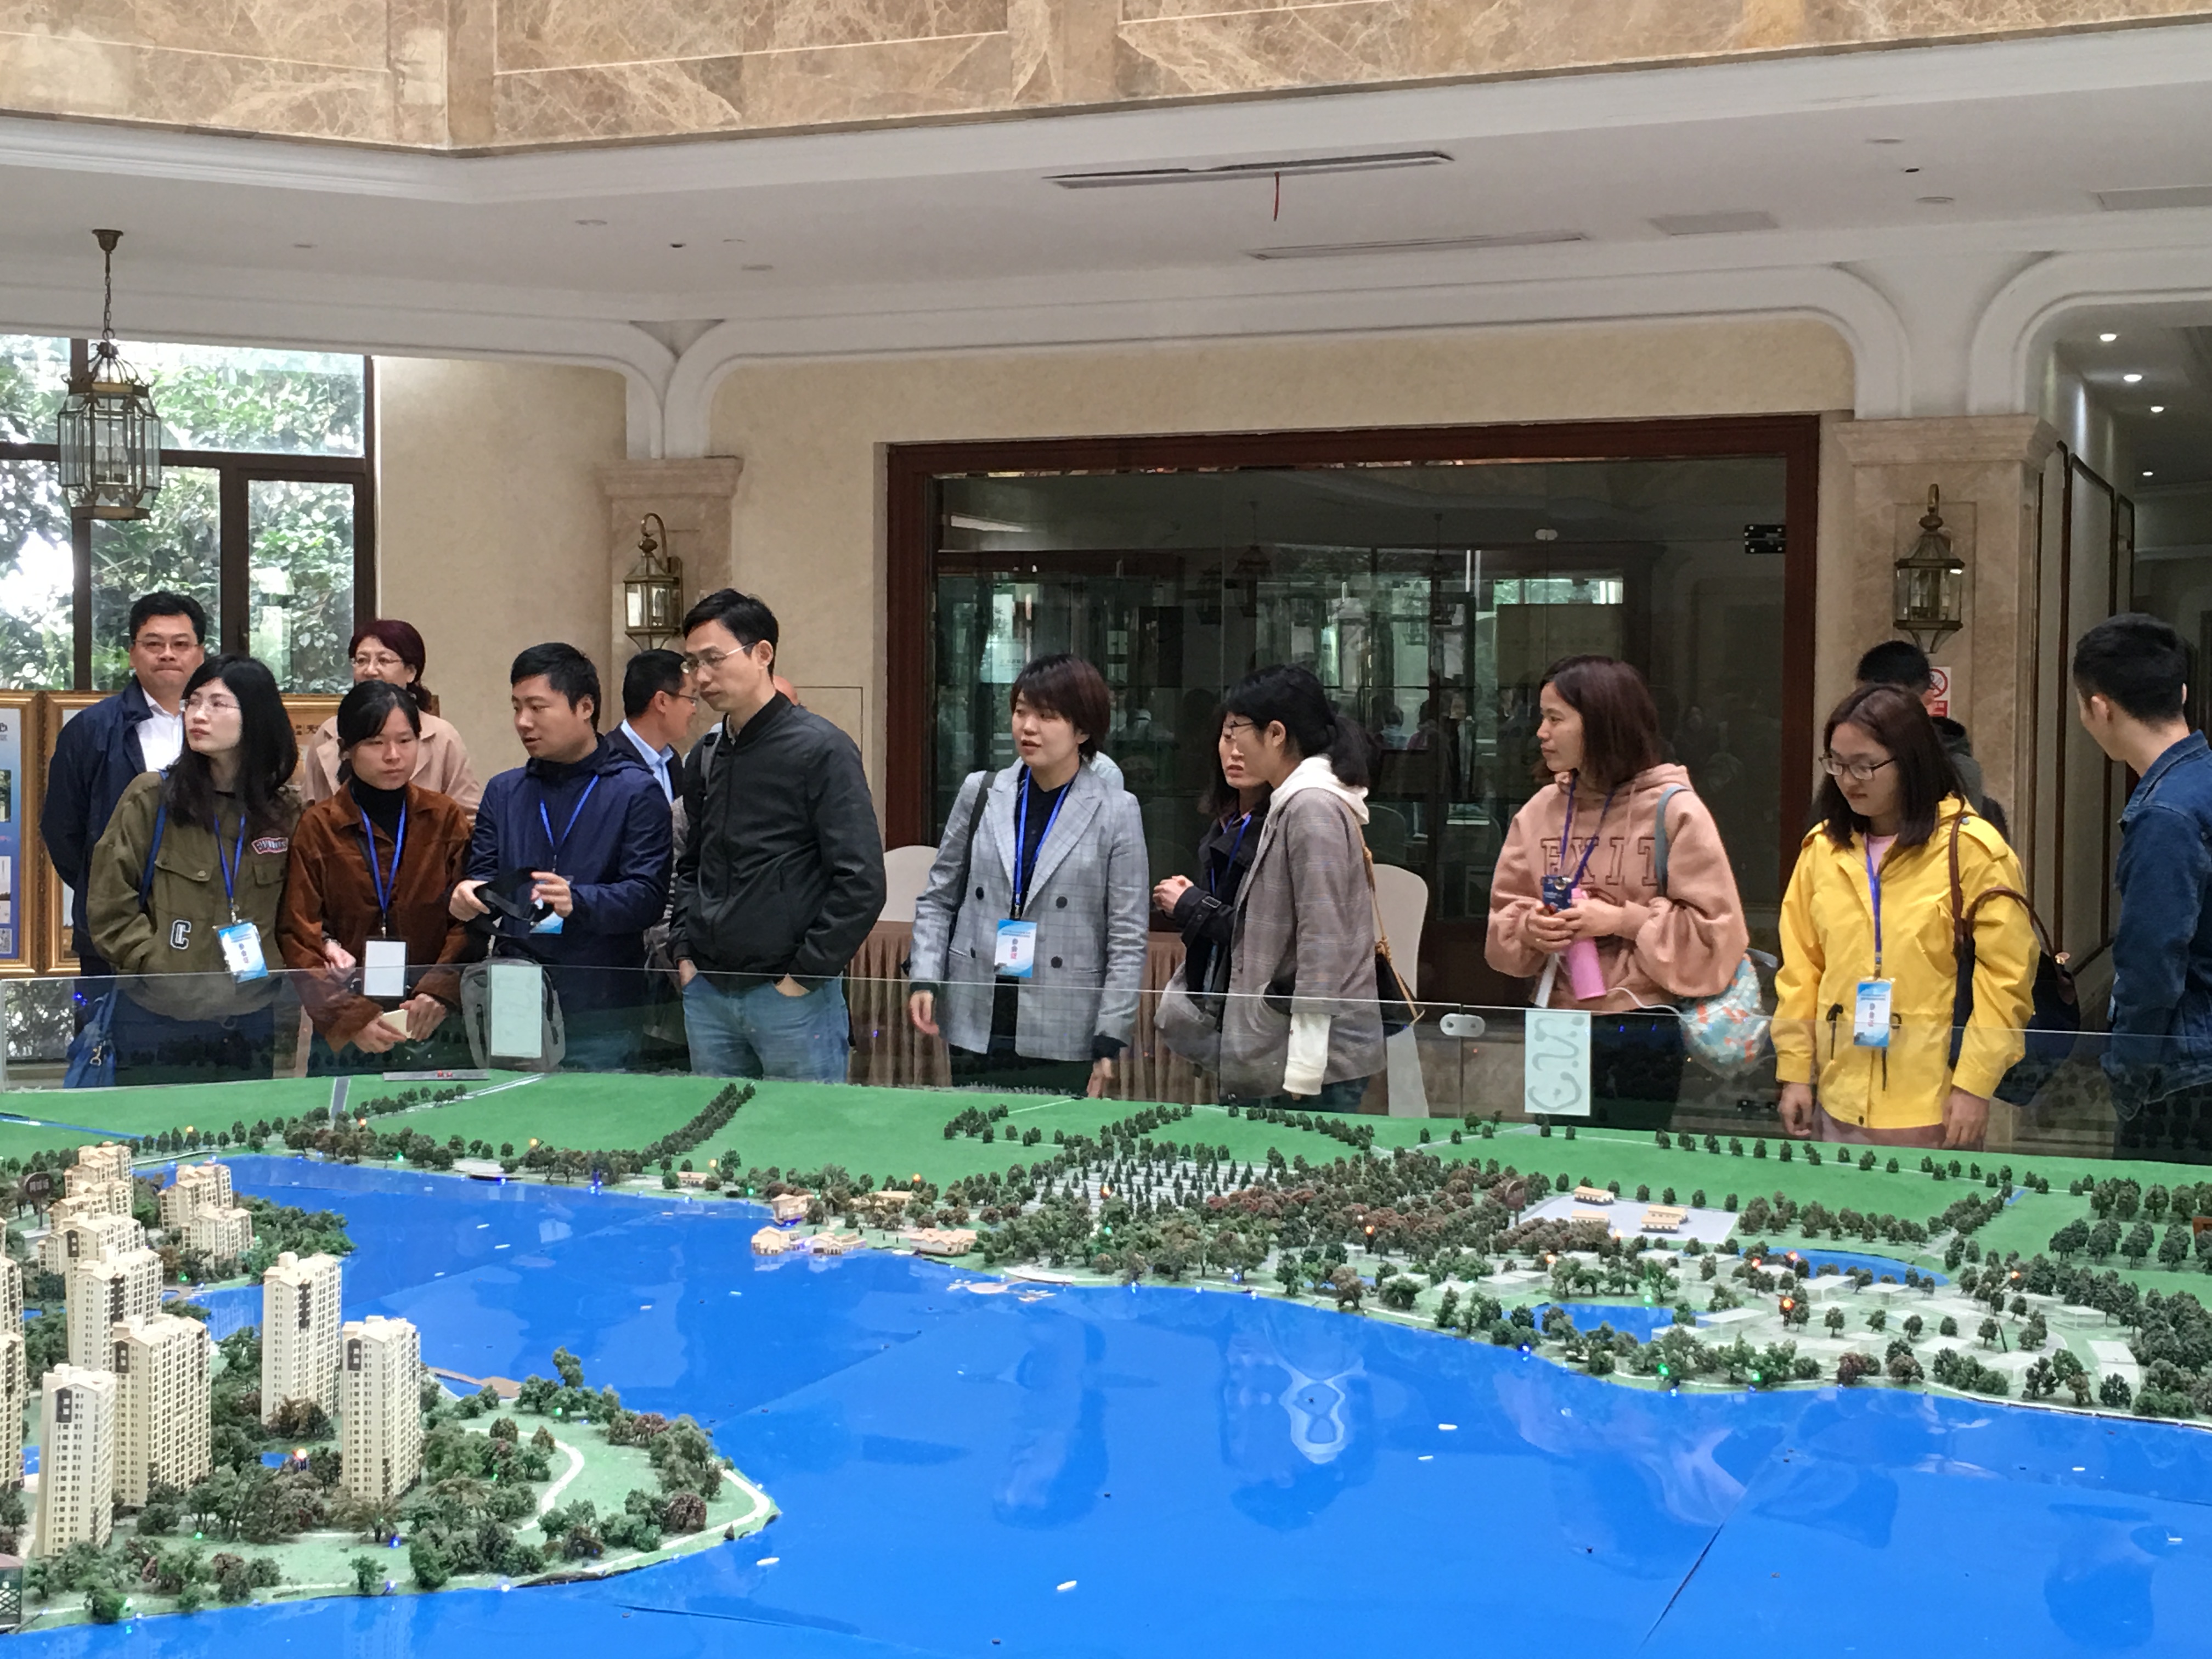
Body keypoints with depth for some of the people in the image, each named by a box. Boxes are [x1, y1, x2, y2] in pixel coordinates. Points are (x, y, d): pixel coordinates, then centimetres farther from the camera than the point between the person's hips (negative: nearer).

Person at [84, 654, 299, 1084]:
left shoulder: (284, 812, 3)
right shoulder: (152, 796, -6)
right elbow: (110, 906, -6)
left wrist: (271, 967, -4)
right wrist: (162, 968, -13)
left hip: (251, 1021, 3)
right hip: (157, 1020, -2)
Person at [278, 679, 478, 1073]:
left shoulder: (447, 818, 7)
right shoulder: (317, 828, 2)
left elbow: (469, 922, 0)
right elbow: (298, 938, -3)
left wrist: (439, 994, -16)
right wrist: (350, 1018, -15)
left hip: (436, 1030, 1)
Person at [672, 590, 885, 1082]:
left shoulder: (821, 750, -10)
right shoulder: (704, 757, 11)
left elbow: (861, 881, -14)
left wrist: (805, 973, -13)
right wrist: (684, 952, 9)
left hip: (792, 994, -6)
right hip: (707, 994, 6)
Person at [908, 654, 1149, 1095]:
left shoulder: (1116, 811, -1)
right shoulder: (980, 794, 6)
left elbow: (1128, 940, -1)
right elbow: (938, 899, 13)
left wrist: (1109, 1044, -5)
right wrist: (924, 979, -2)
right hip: (976, 1032, 3)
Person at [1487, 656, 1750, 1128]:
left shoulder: (1673, 809, -8)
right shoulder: (1541, 810, 7)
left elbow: (1717, 930, -10)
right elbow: (1502, 916, 11)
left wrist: (1625, 920, -16)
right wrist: (1528, 928, -11)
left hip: (1646, 1034, -5)